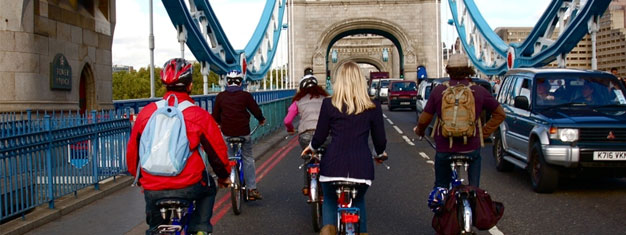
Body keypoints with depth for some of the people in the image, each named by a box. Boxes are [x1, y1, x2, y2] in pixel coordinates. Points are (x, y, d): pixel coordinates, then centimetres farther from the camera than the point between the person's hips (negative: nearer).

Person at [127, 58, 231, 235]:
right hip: (188, 186, -2)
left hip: (152, 189, 2)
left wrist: (139, 178, 29)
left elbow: (132, 152, 11)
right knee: (208, 189, 31)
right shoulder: (199, 115, -6)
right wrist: (224, 176, 22)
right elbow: (217, 151, 3)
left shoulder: (146, 113, 3)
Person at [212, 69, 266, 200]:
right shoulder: (245, 96, -3)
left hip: (227, 132, 1)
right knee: (248, 159, 6)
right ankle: (252, 189, 3)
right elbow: (256, 110, 3)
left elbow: (215, 115, 9)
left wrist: (220, 123, 30)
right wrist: (261, 120, 24)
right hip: (243, 132, -1)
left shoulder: (220, 96, 2)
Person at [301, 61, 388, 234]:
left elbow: (320, 136, 6)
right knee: (358, 201, 28)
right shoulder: (373, 107, 3)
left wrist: (311, 147, 28)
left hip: (333, 164, -1)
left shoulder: (329, 104, 1)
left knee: (330, 201, 22)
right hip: (361, 165, 1)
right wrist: (381, 154, 31)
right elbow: (380, 140, 9)